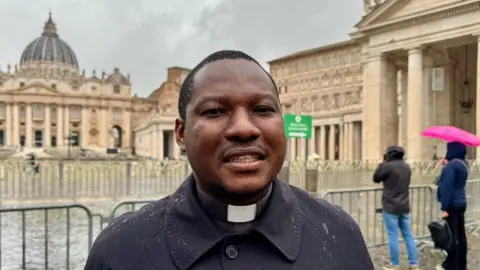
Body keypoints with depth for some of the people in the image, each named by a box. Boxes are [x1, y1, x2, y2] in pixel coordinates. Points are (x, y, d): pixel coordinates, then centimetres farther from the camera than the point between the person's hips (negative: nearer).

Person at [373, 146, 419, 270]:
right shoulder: (407, 167, 8)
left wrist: (382, 163, 6)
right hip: (405, 206, 7)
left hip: (391, 207, -7)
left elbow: (376, 178, -2)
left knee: (393, 236, 0)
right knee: (408, 235, 11)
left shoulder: (388, 166, -15)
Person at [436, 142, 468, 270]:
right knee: (460, 235, 13)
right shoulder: (463, 164, 11)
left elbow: (447, 187, -22)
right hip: (461, 203, 10)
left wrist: (444, 208, -22)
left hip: (452, 205, -10)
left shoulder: (451, 165, -19)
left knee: (451, 236, -3)